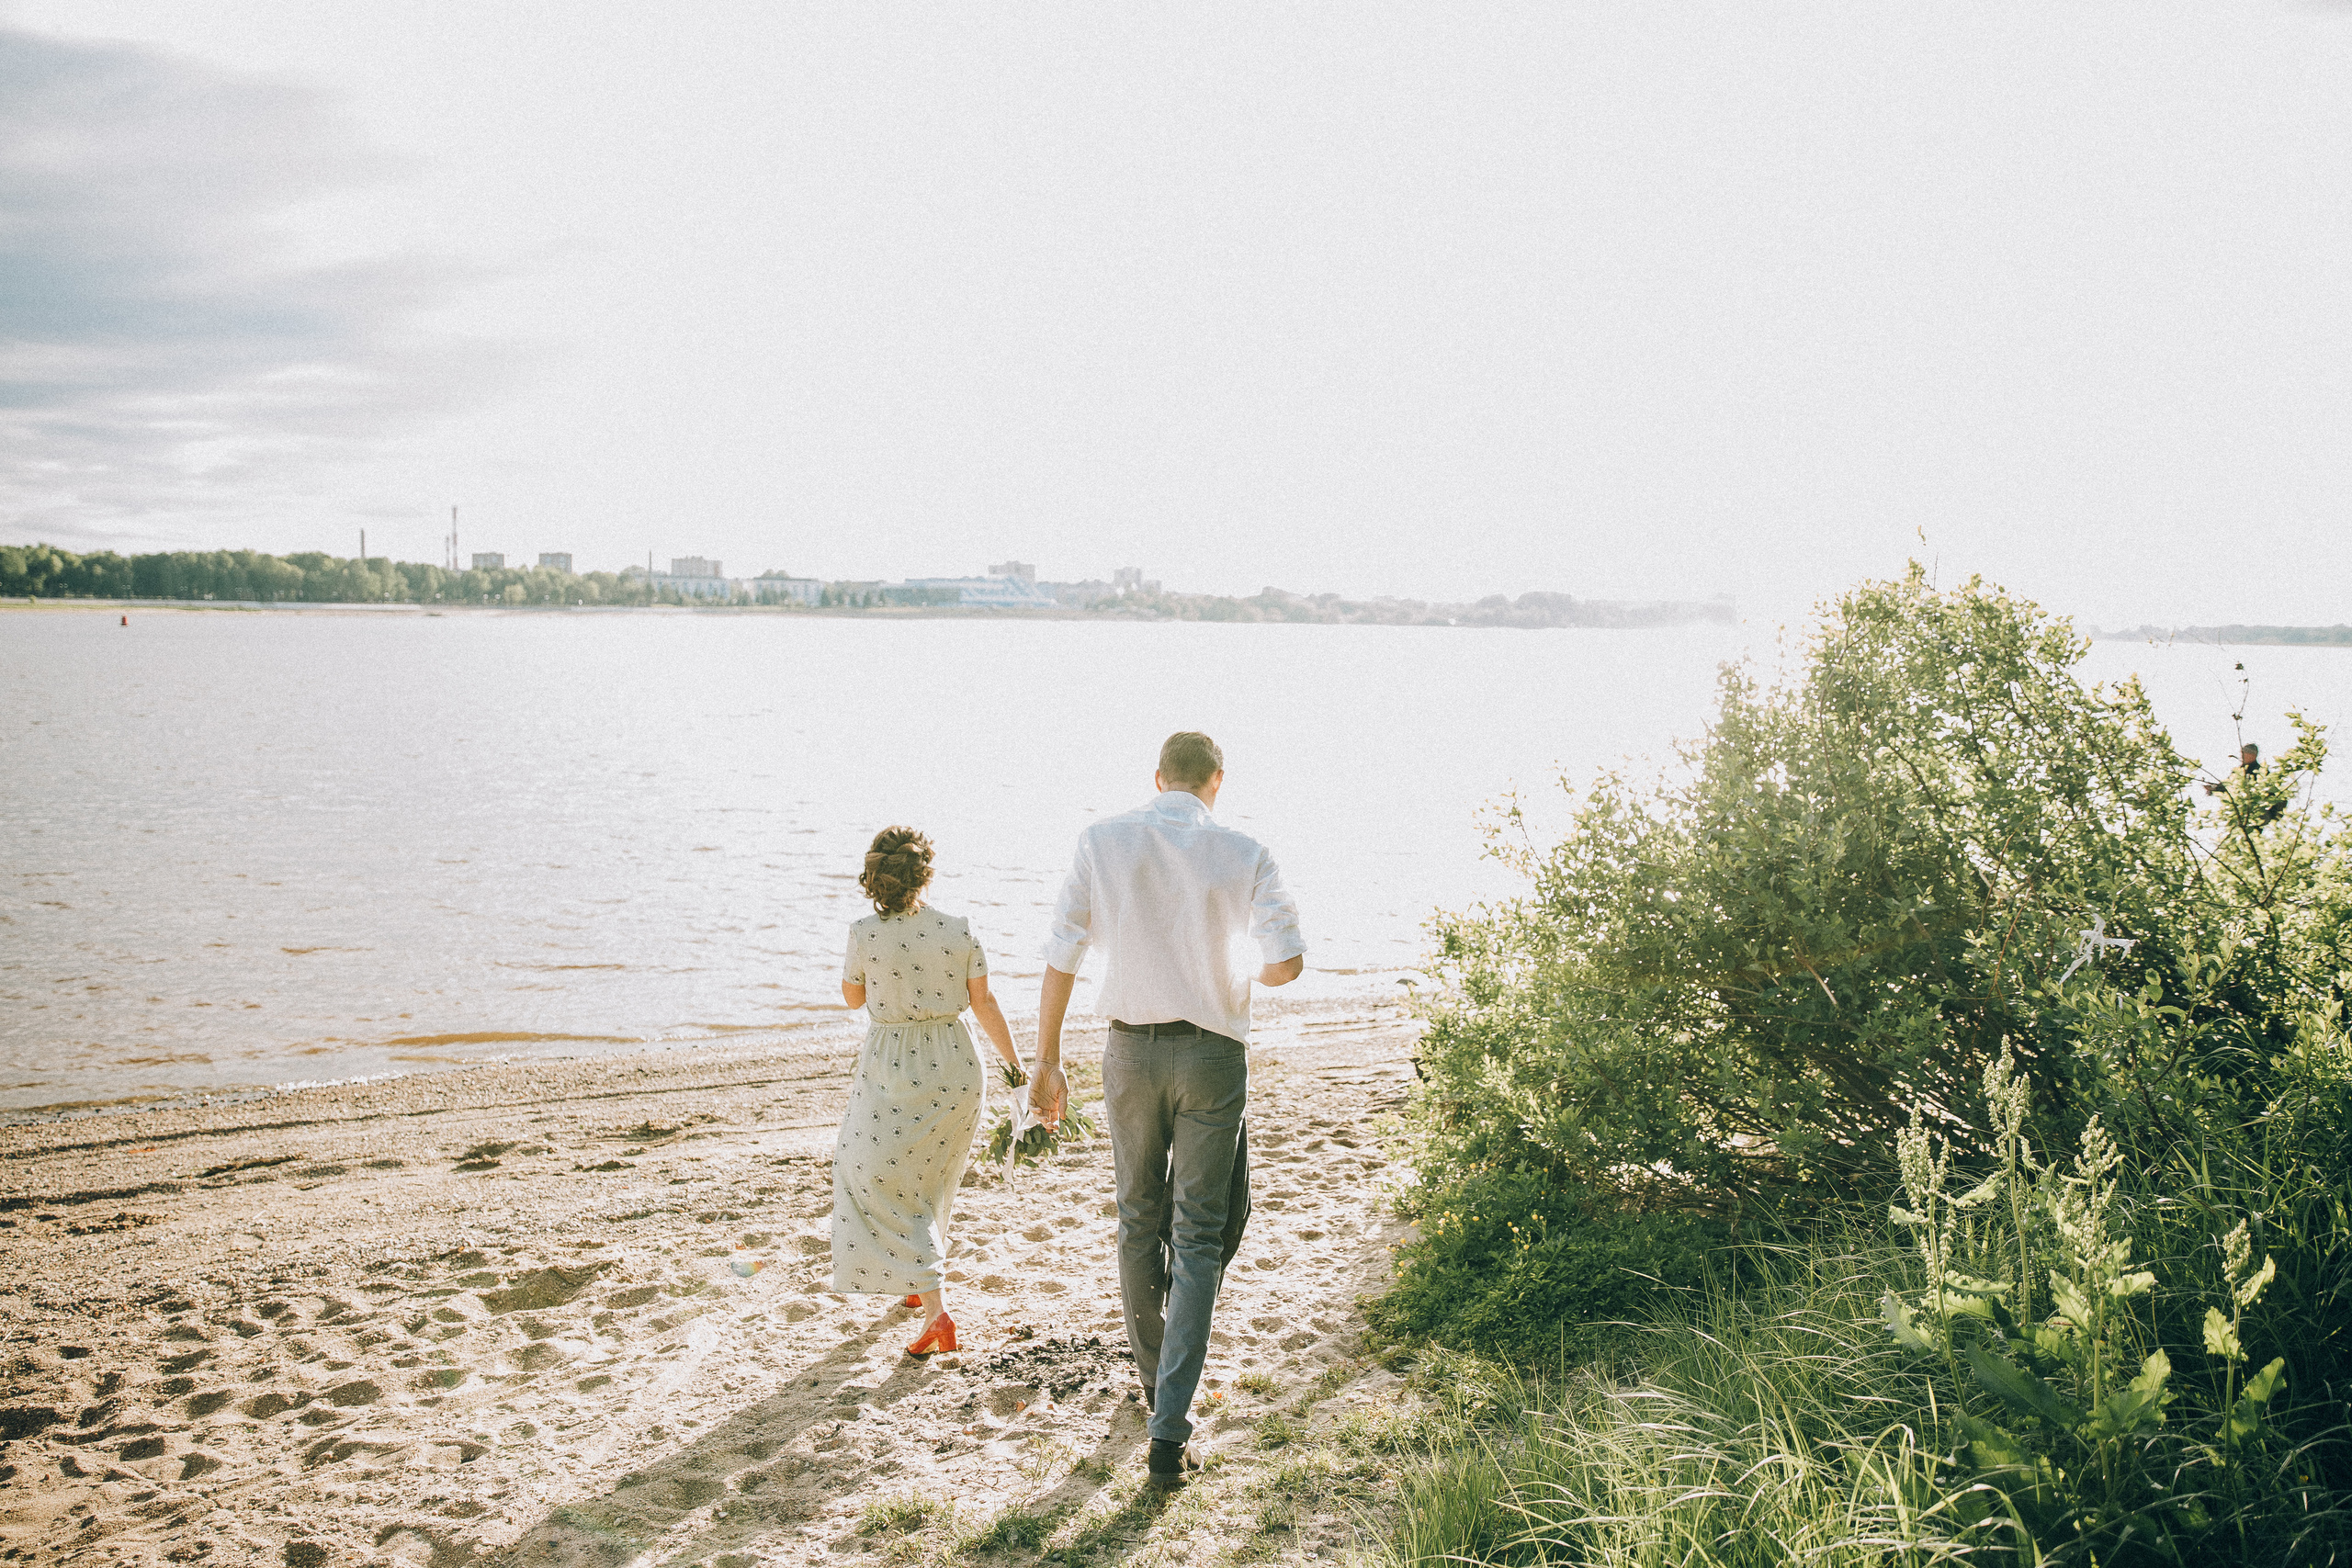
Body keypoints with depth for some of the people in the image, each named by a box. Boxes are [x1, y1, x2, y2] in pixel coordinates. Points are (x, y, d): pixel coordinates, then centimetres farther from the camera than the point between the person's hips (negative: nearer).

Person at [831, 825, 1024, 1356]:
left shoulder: (865, 934, -13)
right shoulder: (960, 930, -6)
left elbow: (853, 997, 4)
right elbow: (984, 1004, -2)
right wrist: (1016, 1066, 6)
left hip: (893, 1073, -4)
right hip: (956, 1067, 4)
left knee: (886, 1184, 3)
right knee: (931, 1183, 23)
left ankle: (936, 1309, -10)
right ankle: (923, 1283, 40)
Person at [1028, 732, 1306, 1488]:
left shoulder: (1103, 839, -2)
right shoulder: (1243, 854, -6)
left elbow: (1062, 955, -4)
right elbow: (1286, 962, -11)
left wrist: (1047, 1061, 3)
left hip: (1131, 1049, 2)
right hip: (1213, 1054, -1)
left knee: (1139, 1219, 20)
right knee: (1198, 1238, 4)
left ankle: (1154, 1375, 38)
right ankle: (1170, 1430, -3)